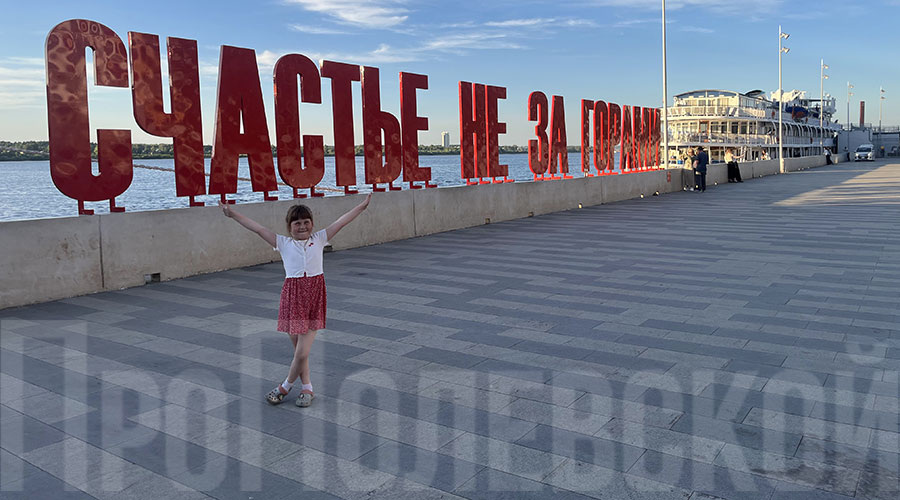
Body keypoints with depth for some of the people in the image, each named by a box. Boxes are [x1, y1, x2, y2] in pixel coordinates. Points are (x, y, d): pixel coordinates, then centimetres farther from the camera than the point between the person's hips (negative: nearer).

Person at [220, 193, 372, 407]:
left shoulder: (318, 239, 6)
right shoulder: (283, 243, 4)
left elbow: (340, 222, 2)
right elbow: (258, 228, 0)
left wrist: (361, 206, -1)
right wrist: (233, 214, -5)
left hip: (314, 298, 0)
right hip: (293, 297, 0)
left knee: (302, 352, -2)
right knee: (299, 351, 9)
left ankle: (285, 387, 20)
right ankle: (306, 388, 26)